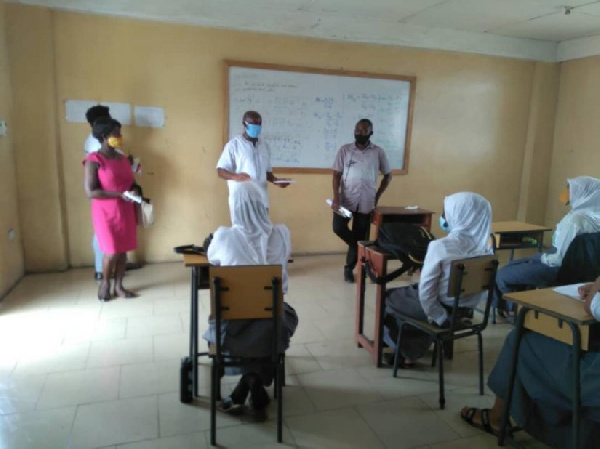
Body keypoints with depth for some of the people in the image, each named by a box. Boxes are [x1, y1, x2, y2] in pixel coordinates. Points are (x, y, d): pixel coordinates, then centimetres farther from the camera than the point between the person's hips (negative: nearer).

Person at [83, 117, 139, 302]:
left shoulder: (123, 159, 8)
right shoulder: (93, 160, -11)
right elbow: (90, 192, -17)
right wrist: (120, 195, -22)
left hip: (125, 212, 6)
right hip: (106, 213, -6)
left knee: (123, 250, 8)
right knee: (111, 251, -3)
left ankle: (118, 286, 22)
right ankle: (105, 283, 24)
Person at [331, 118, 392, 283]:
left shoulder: (378, 152, 0)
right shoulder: (345, 150, 0)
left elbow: (388, 175, 10)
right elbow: (337, 174, -2)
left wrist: (377, 196, 3)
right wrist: (336, 198, -13)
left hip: (366, 202, 0)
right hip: (346, 199, 0)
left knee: (359, 237, 4)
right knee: (338, 228, -9)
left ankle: (349, 268, 20)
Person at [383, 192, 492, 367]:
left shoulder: (440, 246, -26)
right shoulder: (485, 247, -8)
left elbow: (425, 290, -22)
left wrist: (440, 318, -8)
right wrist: (464, 309, 13)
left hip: (443, 309, -6)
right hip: (466, 310, 6)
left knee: (389, 298, 19)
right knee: (406, 293, 29)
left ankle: (405, 352, 33)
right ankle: (412, 352, 36)